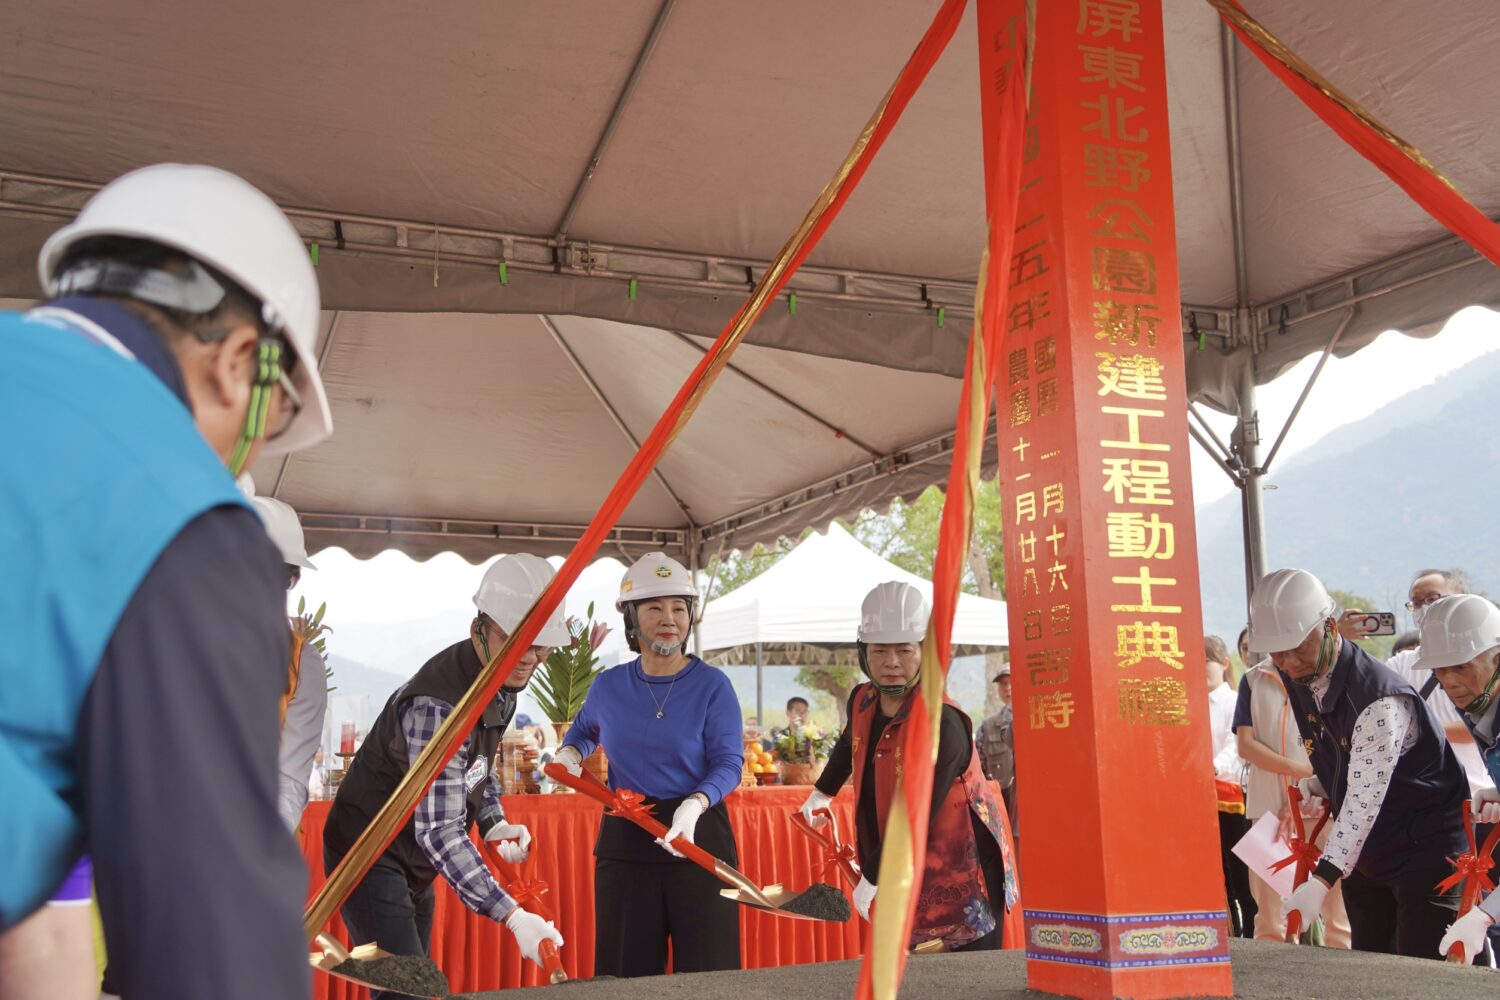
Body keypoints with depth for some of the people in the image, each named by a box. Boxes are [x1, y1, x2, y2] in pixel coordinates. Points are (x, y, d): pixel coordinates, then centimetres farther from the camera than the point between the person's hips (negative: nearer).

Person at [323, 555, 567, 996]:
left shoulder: (503, 682, -3)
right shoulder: (437, 705, -32)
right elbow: (439, 831, -36)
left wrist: (493, 823, -3)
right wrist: (511, 916, -42)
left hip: (414, 862, 9)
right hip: (371, 857, -9)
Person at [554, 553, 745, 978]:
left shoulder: (712, 684, -7)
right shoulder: (609, 686, 4)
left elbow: (729, 763, -10)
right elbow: (585, 728, 26)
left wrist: (695, 804, -28)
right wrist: (570, 753, 4)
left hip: (698, 834, -3)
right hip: (625, 842, 3)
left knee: (707, 974, 5)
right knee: (628, 973, 11)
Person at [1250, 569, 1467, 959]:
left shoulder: (1381, 700, -28)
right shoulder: (1298, 683, -2)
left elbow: (1365, 799, -33)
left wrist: (1323, 880, -40)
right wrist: (1315, 787, -5)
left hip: (1426, 853, -8)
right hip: (1365, 856, 8)